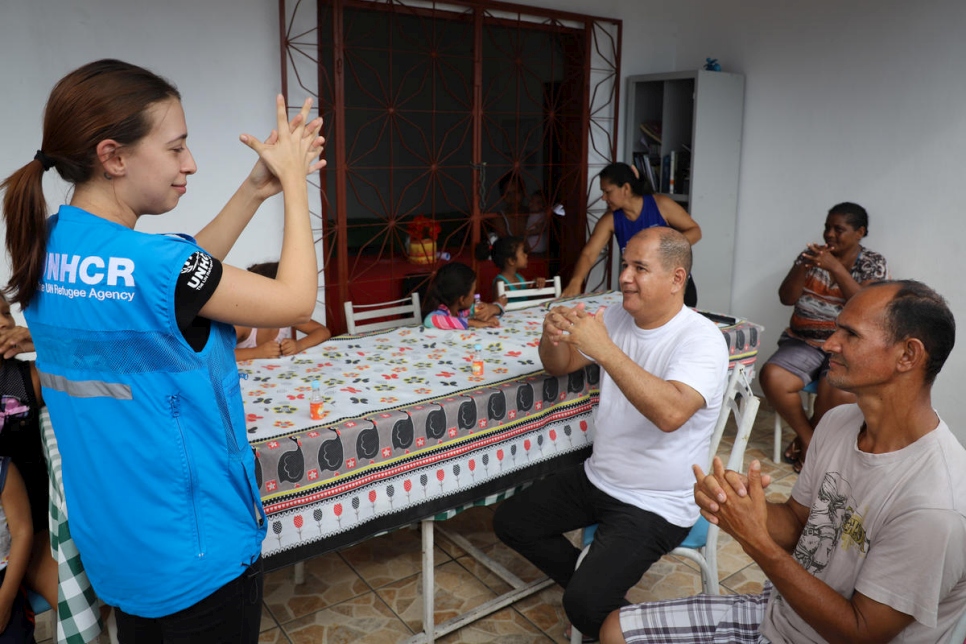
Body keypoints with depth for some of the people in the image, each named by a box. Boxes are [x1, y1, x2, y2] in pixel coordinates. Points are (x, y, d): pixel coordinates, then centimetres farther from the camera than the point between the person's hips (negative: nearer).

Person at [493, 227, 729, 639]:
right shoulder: (618, 317, 0)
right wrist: (553, 335, -16)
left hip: (656, 505, -7)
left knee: (586, 607, -21)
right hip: (596, 479, 7)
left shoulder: (701, 338, -20)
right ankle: (594, 585, 23)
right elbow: (559, 366, 7)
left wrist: (604, 349, -39)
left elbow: (671, 413, -38)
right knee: (510, 522, 9)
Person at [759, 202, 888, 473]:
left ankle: (805, 440, 0)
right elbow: (787, 298, 3)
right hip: (804, 342, 3)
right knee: (771, 378, -27)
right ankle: (810, 440, -3)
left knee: (839, 393, -33)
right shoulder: (812, 255, 10)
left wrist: (835, 268, -23)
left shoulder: (873, 263, 2)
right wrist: (803, 267, -15)